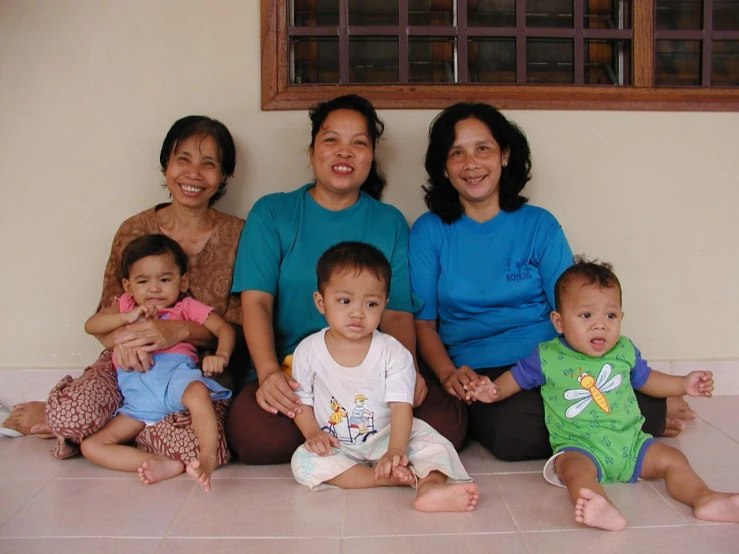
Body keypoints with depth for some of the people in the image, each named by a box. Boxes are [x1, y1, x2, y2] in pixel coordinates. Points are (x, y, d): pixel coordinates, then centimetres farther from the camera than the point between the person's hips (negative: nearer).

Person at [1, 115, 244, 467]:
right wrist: (123, 339, -23)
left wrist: (178, 330, -25)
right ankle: (65, 413, 6)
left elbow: (240, 327, -6)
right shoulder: (135, 231, 3)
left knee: (198, 449, -32)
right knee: (74, 413, -34)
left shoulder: (239, 236, -1)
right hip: (132, 363, 0)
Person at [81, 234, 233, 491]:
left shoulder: (187, 307, 19)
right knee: (90, 446, -15)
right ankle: (164, 465, -28)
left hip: (175, 374, -4)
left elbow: (224, 328, 9)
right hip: (137, 398, 4)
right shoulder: (124, 306, 27)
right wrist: (127, 317, -6)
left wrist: (221, 356, -12)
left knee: (197, 391, -41)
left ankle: (208, 457, -36)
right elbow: (91, 325, 11)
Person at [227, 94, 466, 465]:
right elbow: (256, 301, -3)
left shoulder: (390, 223, 13)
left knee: (445, 418, -26)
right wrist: (269, 373, -22)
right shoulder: (271, 214, 8)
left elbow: (397, 313, 6)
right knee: (251, 429, -34)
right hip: (292, 375, -1)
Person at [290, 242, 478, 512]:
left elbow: (401, 405, -16)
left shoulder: (392, 352, -10)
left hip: (384, 438, 0)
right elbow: (302, 399, 4)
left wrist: (396, 450, -30)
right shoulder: (308, 350, -6)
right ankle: (388, 477, -29)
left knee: (433, 443, -21)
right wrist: (312, 433, -15)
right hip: (334, 446, 1)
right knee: (303, 461, -27)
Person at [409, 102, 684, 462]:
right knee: (514, 433, -35)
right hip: (480, 371, -2)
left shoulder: (539, 225, 8)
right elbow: (423, 322, 3)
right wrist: (448, 374, -15)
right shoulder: (428, 232, 5)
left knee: (647, 408, -23)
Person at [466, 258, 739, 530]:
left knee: (673, 458, -7)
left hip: (630, 442, 6)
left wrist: (684, 384, 20)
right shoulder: (547, 357, -2)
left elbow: (644, 378, 27)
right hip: (579, 446, -5)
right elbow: (518, 376, 10)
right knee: (576, 467, -35)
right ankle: (602, 510, -59)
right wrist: (494, 390, -7)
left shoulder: (625, 351, 10)